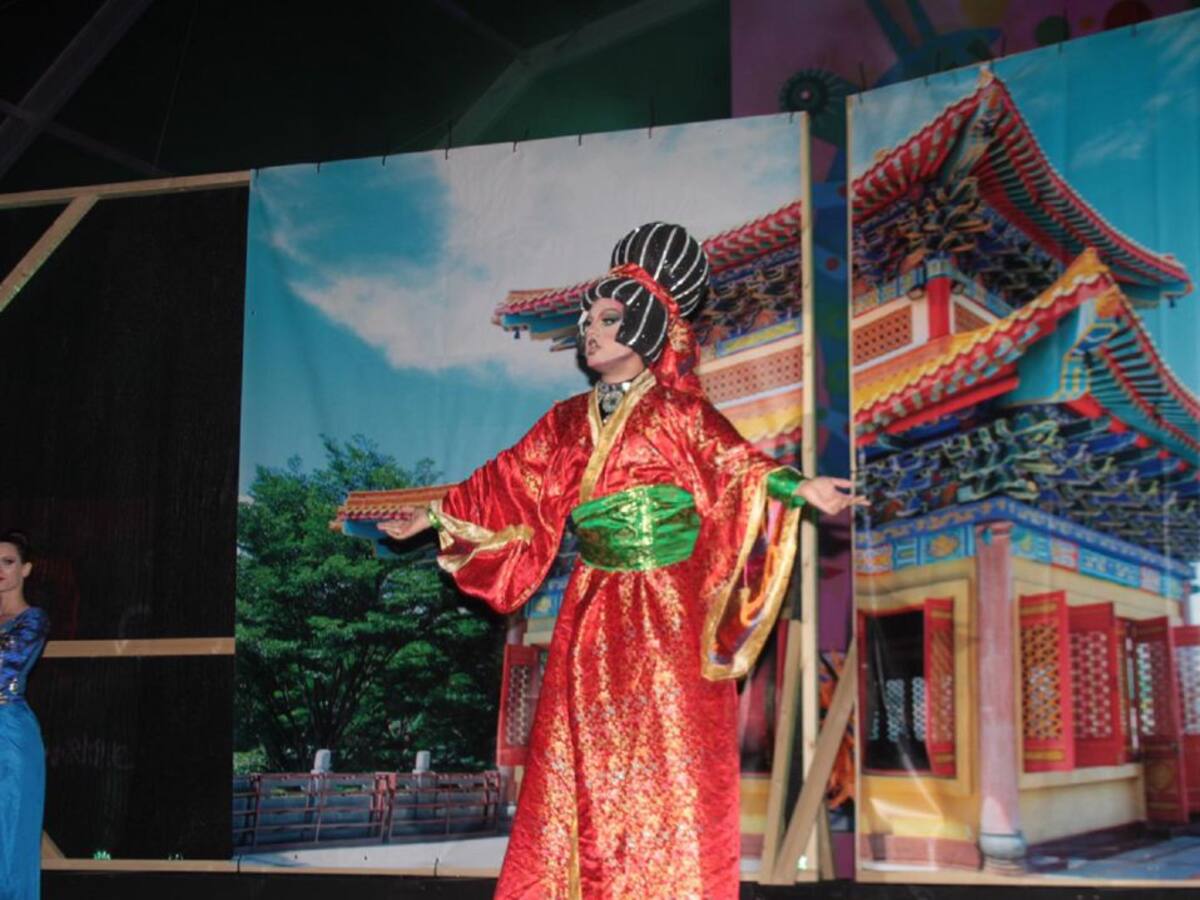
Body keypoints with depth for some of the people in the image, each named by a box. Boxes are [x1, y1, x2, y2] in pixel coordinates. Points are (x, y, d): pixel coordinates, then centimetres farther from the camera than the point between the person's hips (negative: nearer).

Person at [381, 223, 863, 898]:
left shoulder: (678, 412, -2)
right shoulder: (568, 421, 13)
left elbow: (734, 463, -16)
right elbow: (510, 483, 20)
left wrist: (796, 488, -34)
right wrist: (436, 515, 24)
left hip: (668, 615, -5)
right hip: (593, 616, 5)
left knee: (666, 763, -5)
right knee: (583, 765, 6)